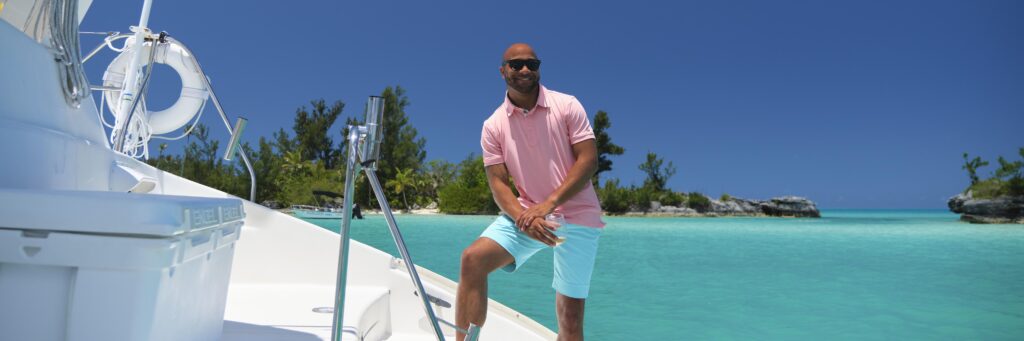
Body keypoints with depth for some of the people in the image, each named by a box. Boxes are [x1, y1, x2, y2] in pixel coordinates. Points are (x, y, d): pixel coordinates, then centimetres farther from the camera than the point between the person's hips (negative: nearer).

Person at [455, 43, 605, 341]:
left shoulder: (567, 106, -4)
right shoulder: (493, 126, 1)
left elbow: (589, 160, -10)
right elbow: (498, 182, -3)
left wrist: (549, 203, -21)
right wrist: (523, 218, -22)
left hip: (577, 216, -1)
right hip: (526, 213, 2)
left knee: (570, 311, 3)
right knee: (473, 259, -20)